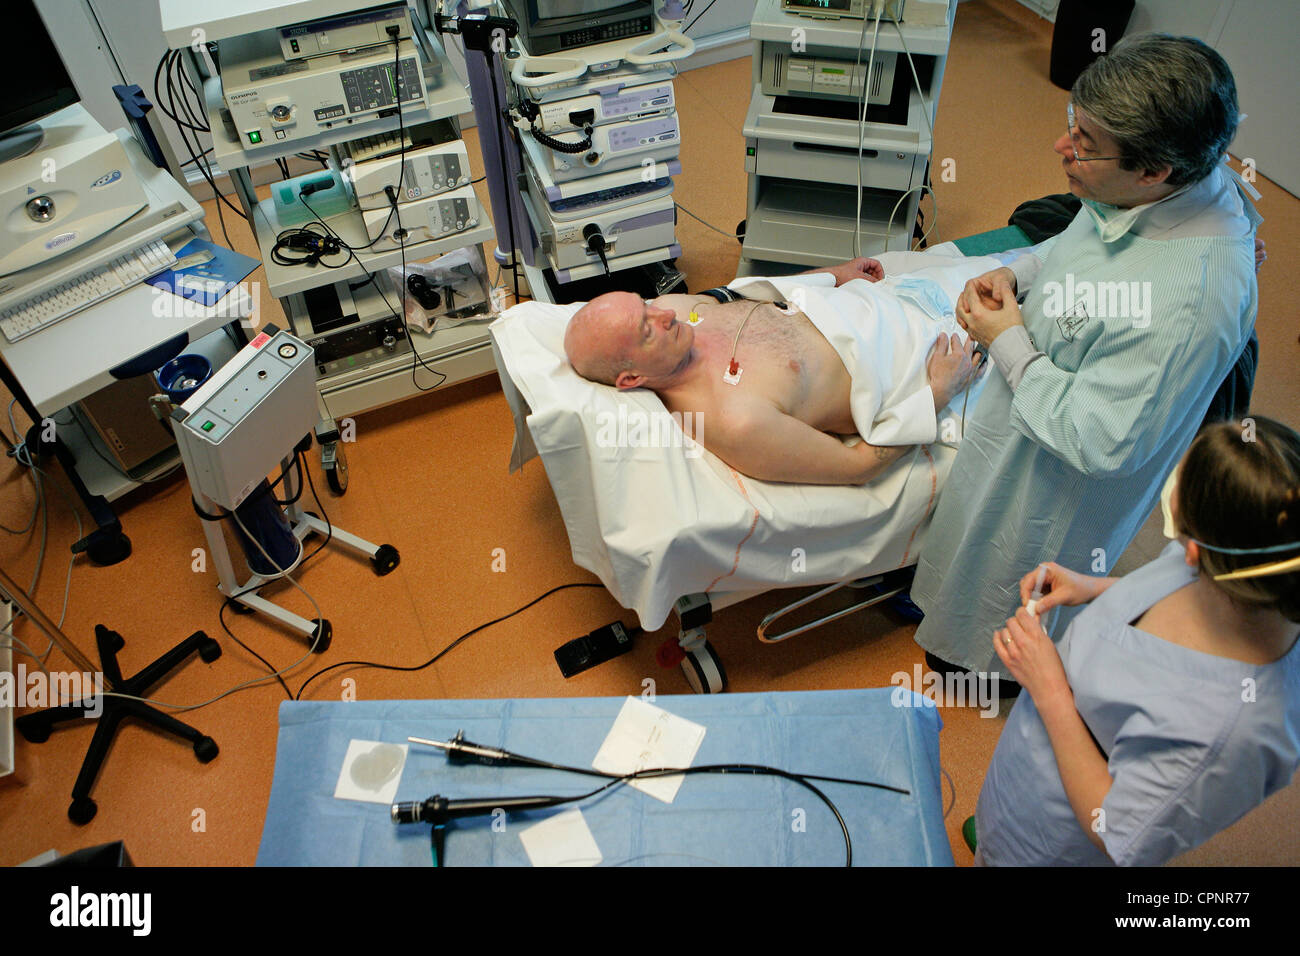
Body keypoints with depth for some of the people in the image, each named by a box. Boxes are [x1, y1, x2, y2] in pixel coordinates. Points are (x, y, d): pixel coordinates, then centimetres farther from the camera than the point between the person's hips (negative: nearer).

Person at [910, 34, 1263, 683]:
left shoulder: (1190, 300, -41)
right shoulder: (1179, 185, -14)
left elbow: (1098, 440, -33)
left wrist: (1008, 343, -26)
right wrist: (1014, 273, -11)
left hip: (1061, 474, -8)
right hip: (1026, 406, 8)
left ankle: (986, 657, 55)